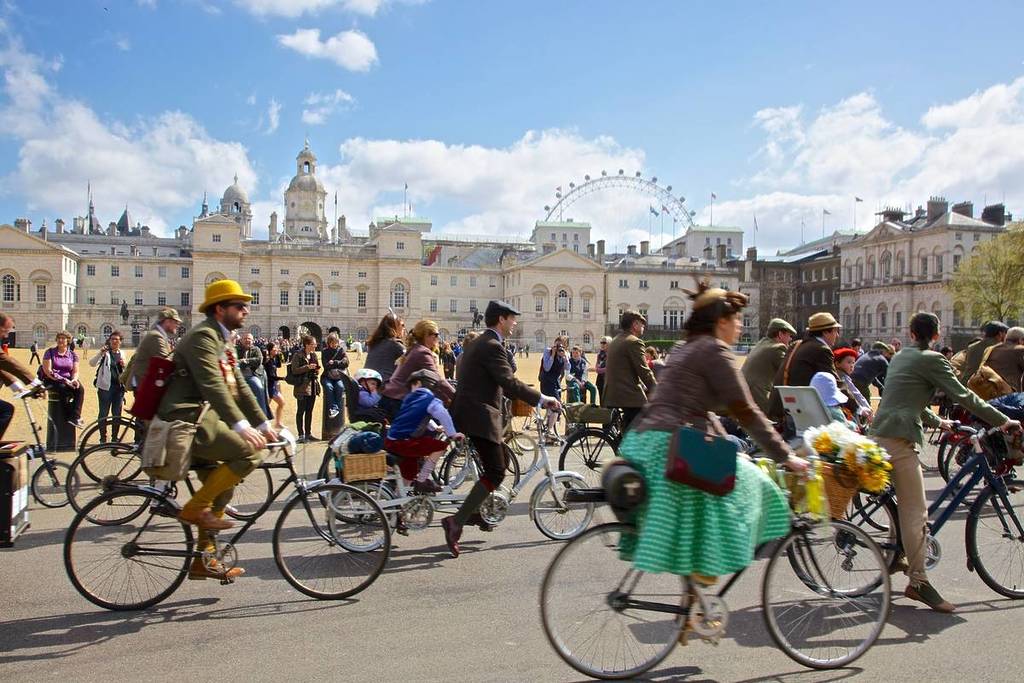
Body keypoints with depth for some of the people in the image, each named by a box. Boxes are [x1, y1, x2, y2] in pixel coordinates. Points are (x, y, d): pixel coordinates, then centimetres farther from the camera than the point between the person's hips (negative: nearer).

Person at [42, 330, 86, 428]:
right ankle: (69, 416, -30)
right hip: (52, 380, -3)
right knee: (63, 388, -37)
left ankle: (76, 417, -34)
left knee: (80, 388, -29)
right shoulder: (50, 352, 1)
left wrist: (74, 380, -18)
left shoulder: (73, 354, 11)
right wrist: (62, 380, -20)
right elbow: (47, 371, -8)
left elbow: (75, 371, 6)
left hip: (68, 380, 3)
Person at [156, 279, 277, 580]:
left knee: (222, 491, 13)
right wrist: (241, 426, -33)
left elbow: (240, 387, 17)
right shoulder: (203, 336, -13)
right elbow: (212, 386, -25)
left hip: (201, 418, 10)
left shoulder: (224, 343, 19)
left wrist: (264, 424, 9)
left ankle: (203, 561, 22)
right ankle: (195, 507, -11)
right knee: (249, 452, -23)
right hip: (186, 418, -10)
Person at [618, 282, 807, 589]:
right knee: (738, 482, -3)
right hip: (669, 447, -10)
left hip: (641, 442, 10)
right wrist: (785, 456, -2)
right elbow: (745, 412, -8)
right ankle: (704, 567, -1)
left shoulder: (685, 348, 21)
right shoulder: (714, 350, -7)